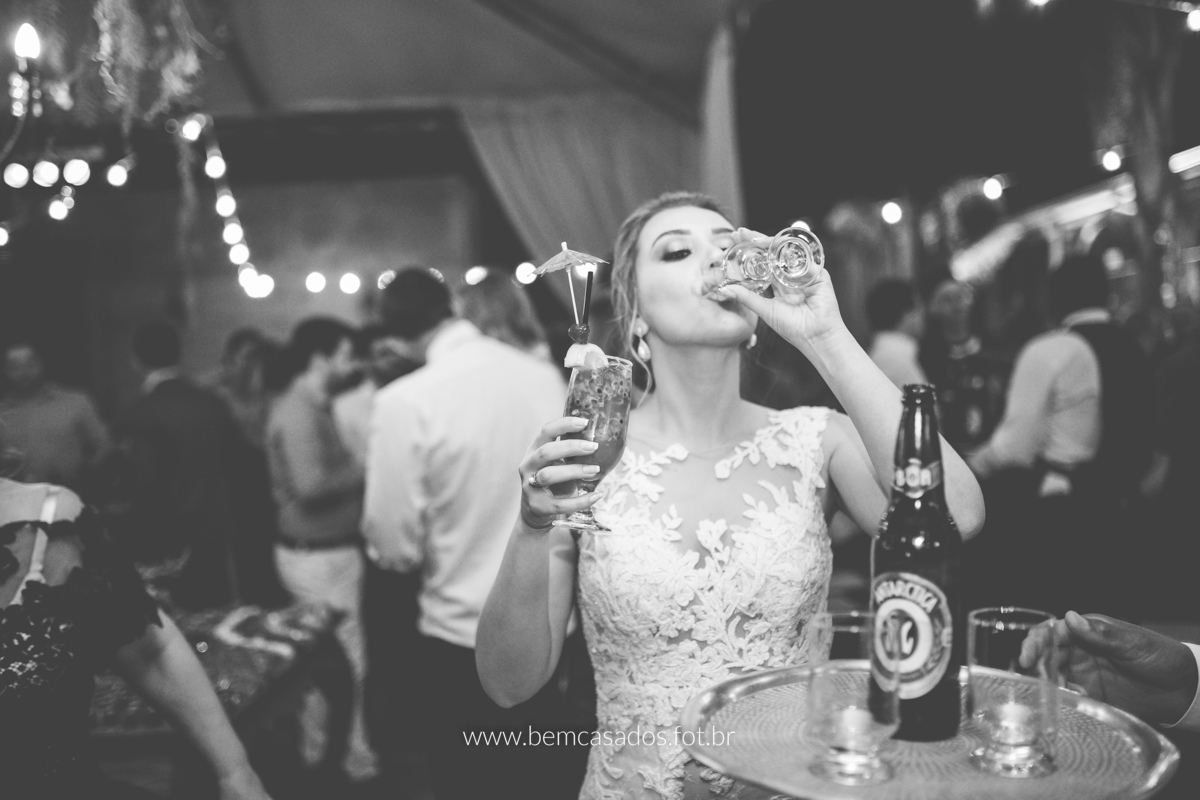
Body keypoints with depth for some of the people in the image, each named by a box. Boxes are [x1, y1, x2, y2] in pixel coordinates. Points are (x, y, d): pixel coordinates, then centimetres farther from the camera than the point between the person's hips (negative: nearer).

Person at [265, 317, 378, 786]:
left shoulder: (306, 407, 13)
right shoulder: (300, 412, -19)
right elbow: (311, 485, -28)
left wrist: (355, 473, 2)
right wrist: (363, 471, -17)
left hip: (319, 550, 10)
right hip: (321, 555, -10)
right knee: (348, 662, -1)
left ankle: (318, 749, 27)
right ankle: (354, 758, 11)